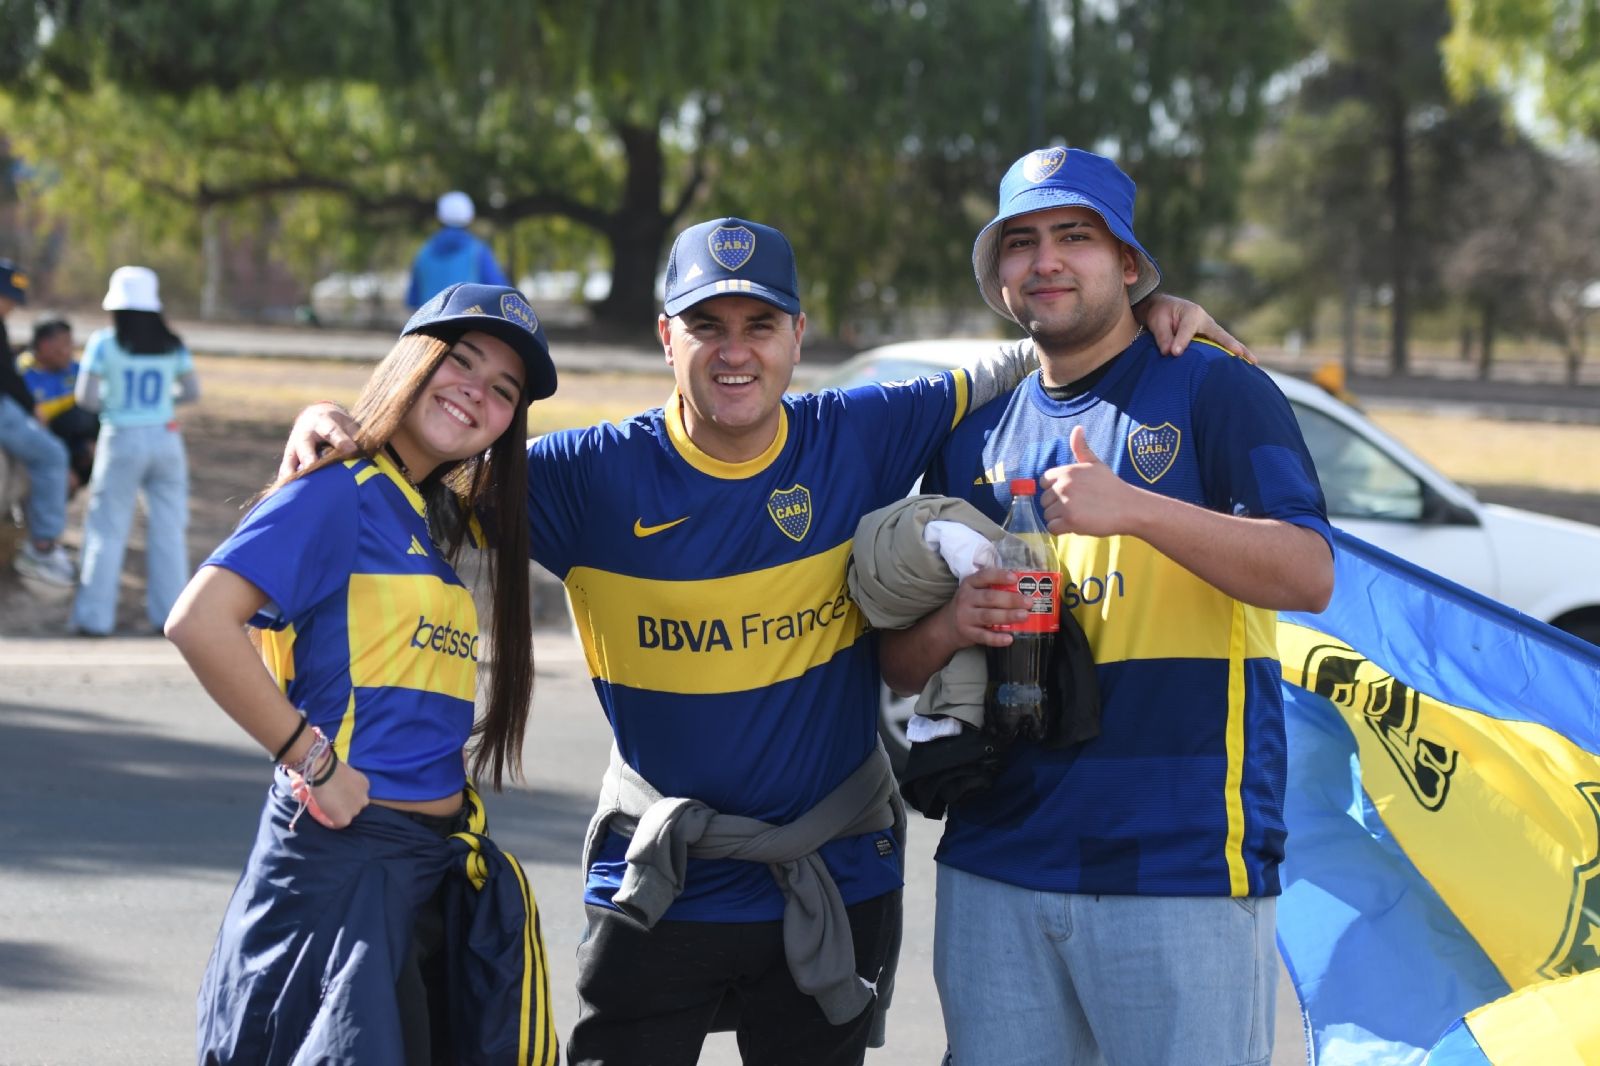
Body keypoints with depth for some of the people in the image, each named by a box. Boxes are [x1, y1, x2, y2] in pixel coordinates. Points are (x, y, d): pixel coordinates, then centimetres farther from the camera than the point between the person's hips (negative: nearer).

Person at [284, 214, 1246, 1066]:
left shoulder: (859, 440, -3)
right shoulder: (597, 475, -7)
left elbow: (1000, 378, 8)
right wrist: (334, 433, -18)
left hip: (834, 889, 1)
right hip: (655, 896, -1)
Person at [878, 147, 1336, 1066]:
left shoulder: (1215, 393, 2)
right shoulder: (975, 436, 17)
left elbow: (1309, 575, -13)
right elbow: (900, 670, 18)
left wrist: (1135, 509, -23)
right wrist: (952, 626, -5)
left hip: (1183, 863, -5)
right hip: (995, 870, 5)